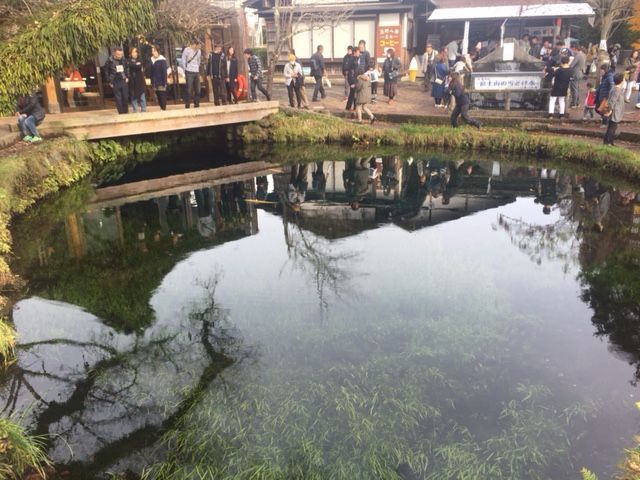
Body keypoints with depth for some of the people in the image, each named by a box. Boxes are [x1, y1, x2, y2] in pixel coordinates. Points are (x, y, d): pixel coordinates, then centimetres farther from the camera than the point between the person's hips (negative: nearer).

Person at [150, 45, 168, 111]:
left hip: (161, 83, -6)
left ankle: (164, 109, 3)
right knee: (158, 97, 9)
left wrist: (164, 83, -16)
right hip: (155, 83, 6)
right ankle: (161, 109, 16)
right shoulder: (151, 60, 8)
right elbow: (151, 73, 12)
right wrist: (152, 82, 10)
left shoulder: (162, 60, -9)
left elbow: (164, 72, -11)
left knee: (162, 97, -3)